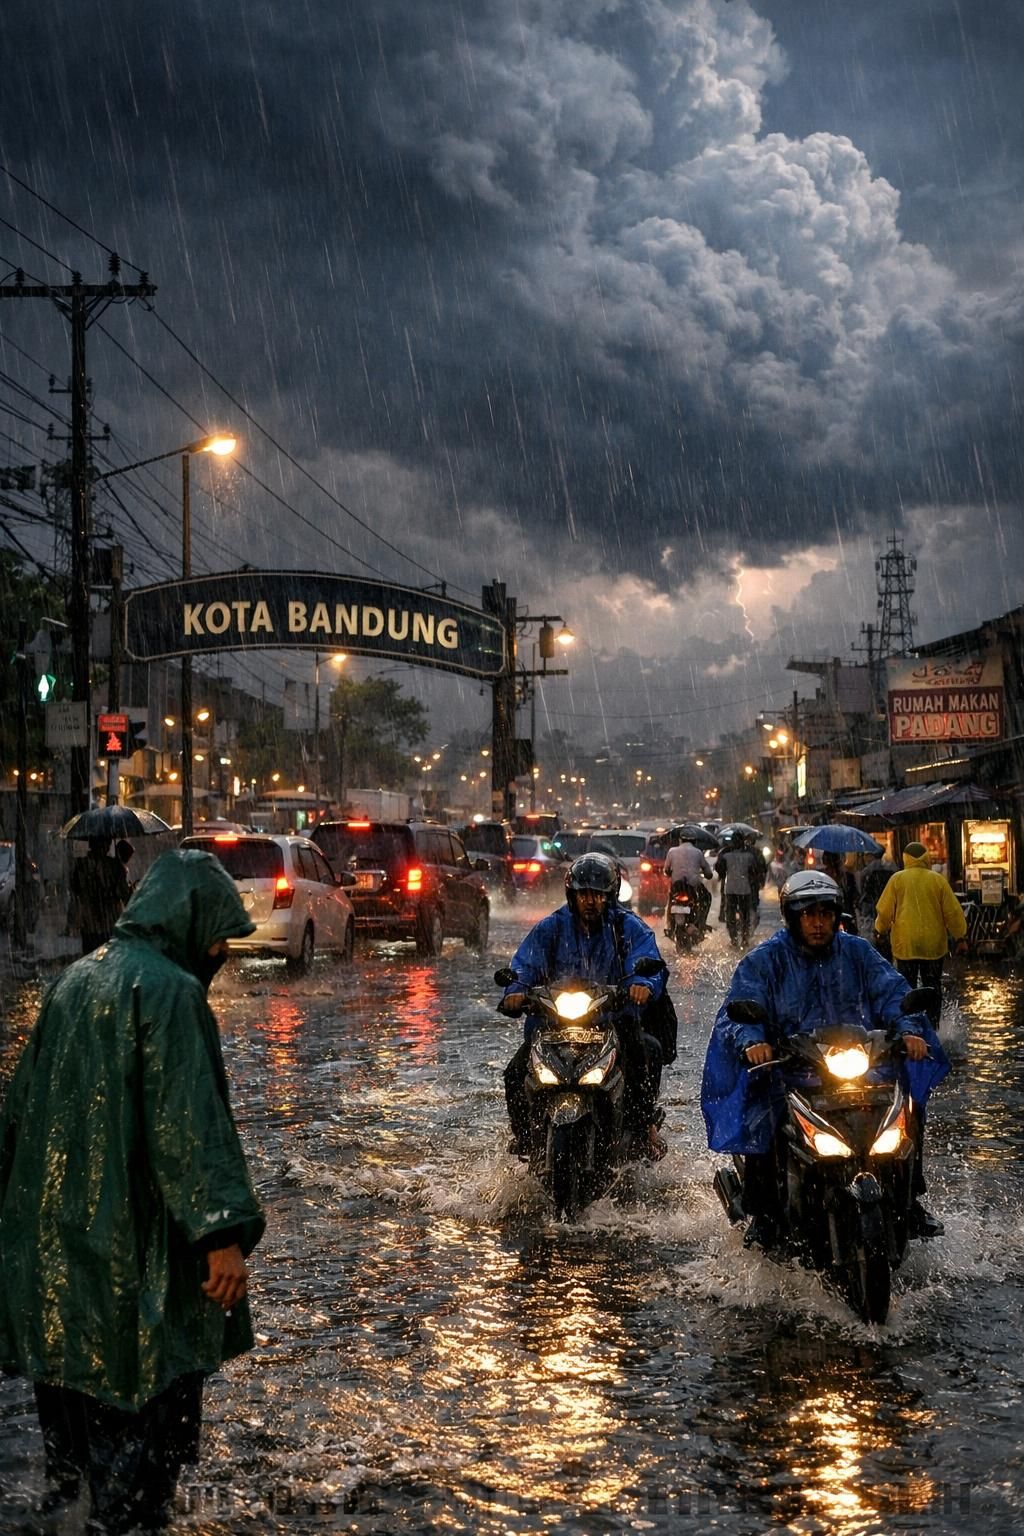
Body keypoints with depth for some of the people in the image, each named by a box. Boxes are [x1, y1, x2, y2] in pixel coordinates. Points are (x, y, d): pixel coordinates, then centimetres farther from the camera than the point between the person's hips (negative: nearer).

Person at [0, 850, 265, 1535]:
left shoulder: (78, 977, 11)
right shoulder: (171, 990, -15)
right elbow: (193, 1121, -23)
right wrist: (224, 1234, -24)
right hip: (130, 1240, -8)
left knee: (72, 1366, 20)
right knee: (147, 1382, 2)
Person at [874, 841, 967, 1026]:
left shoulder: (897, 879, -3)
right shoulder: (938, 880, -2)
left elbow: (884, 911, 2)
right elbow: (953, 912, 1)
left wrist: (881, 929, 21)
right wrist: (959, 936, 14)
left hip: (905, 944, -1)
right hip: (934, 944, 1)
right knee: (933, 988, 11)